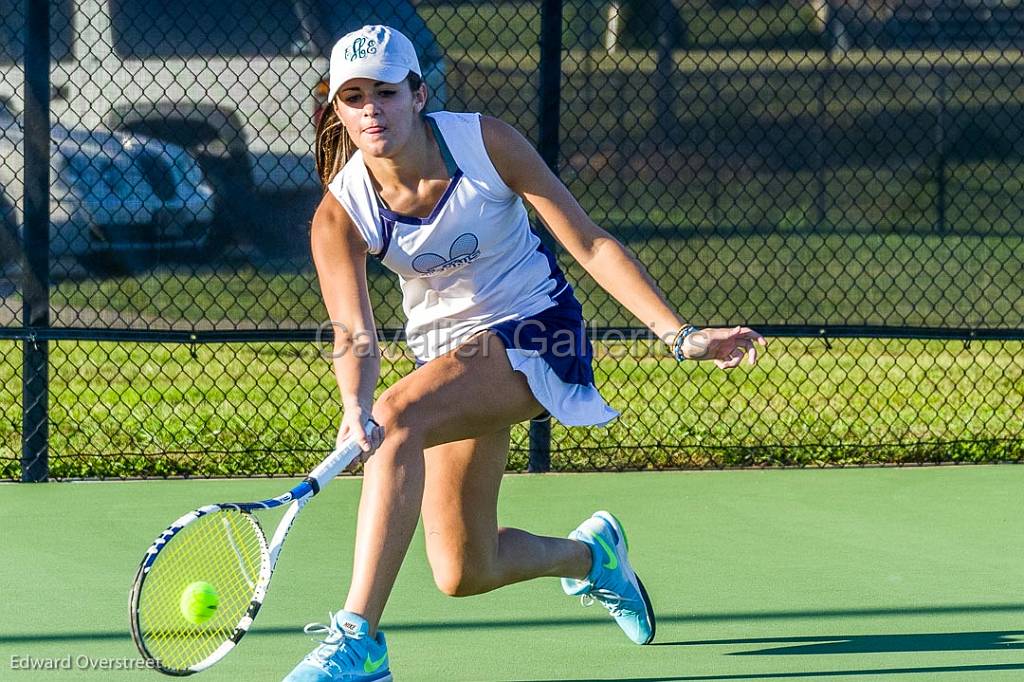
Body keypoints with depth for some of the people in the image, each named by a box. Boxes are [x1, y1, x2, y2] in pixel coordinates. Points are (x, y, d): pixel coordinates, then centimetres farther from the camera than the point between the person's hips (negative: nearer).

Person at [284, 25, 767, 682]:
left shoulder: (485, 142, -17)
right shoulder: (340, 215, -13)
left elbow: (591, 244, -14)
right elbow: (355, 334, -20)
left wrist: (682, 335, -21)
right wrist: (354, 404, -44)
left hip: (534, 331, -4)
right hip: (446, 350, 4)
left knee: (397, 418, -33)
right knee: (464, 574, 1)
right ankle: (591, 553, 36)